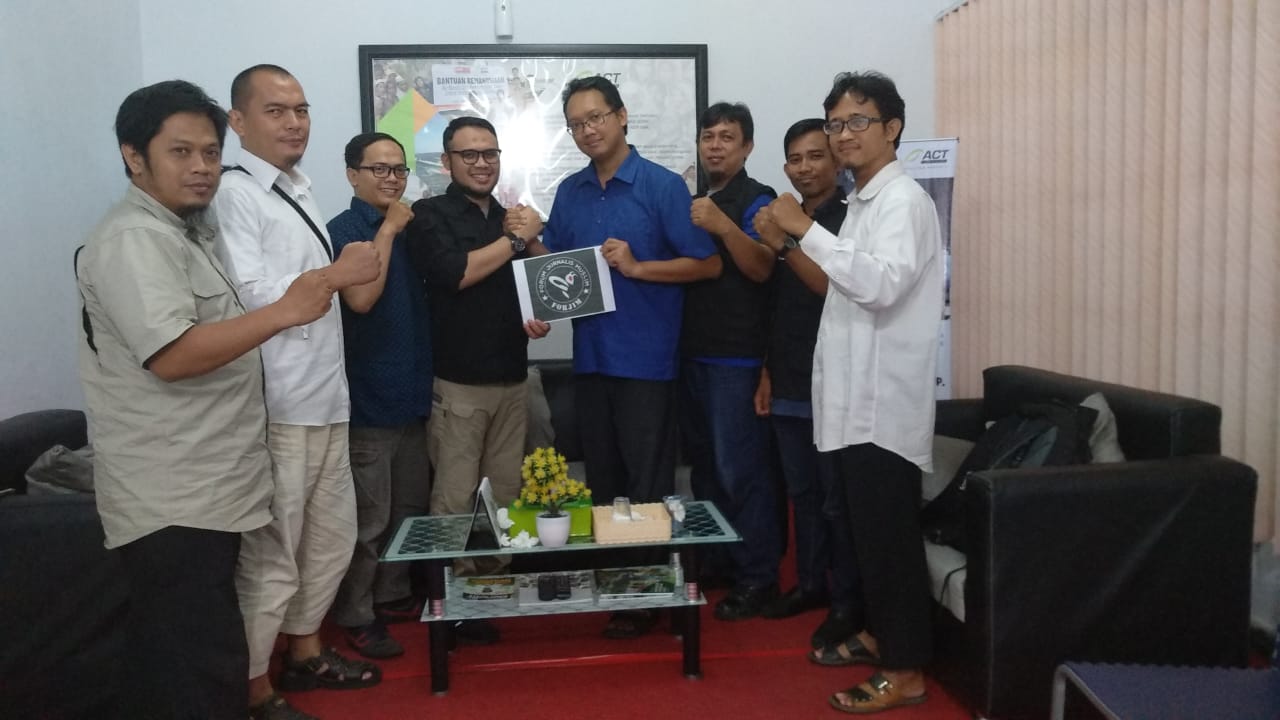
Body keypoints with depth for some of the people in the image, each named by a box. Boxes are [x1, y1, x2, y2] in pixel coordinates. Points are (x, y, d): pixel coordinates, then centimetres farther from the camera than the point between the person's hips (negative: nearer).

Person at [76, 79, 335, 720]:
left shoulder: (186, 231, 18)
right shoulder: (134, 239, -15)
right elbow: (171, 355, -26)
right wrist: (284, 311, -23)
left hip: (201, 491, 11)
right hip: (174, 501, -11)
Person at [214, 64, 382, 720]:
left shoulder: (301, 193, 15)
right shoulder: (233, 194, -12)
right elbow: (249, 296, -21)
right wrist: (336, 275, -15)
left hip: (325, 397, 9)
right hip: (275, 407, -9)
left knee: (331, 537, 19)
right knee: (270, 552, 1)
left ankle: (304, 651, 36)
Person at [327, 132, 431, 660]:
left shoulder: (409, 228, 13)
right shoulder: (345, 229, -8)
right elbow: (362, 297, -24)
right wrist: (388, 229, -17)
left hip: (411, 392, 8)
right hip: (367, 397, -8)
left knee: (409, 508, 16)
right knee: (367, 518, -2)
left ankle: (393, 595, 30)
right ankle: (355, 616, 11)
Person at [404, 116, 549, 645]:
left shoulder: (512, 218, 17)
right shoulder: (431, 215, -1)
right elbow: (453, 273, -17)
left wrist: (540, 318, 6)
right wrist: (514, 240, -7)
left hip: (512, 378, 5)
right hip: (458, 380, -5)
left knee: (505, 493, 5)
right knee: (455, 498, -5)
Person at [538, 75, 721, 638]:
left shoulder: (663, 186, -7)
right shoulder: (570, 192, 10)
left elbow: (708, 264, -9)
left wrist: (637, 266, -18)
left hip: (645, 358, -6)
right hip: (590, 356, 6)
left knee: (647, 486, 2)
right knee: (601, 480, 15)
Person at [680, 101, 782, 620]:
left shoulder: (756, 199, -4)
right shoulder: (690, 200, 16)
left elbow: (761, 268, -17)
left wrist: (724, 227, -31)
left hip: (737, 355, -7)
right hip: (693, 350, 7)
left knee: (739, 467, -6)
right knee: (703, 462, 14)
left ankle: (758, 575, 4)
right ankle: (713, 558, 26)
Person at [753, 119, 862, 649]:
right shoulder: (785, 221, 13)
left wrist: (785, 246, -24)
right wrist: (766, 374, 15)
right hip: (788, 385, 7)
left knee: (837, 497, 0)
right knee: (801, 491, 15)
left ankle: (848, 603, 10)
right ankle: (810, 582, 28)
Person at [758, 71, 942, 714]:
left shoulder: (903, 199, -12)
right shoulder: (862, 202, 17)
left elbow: (882, 284, -28)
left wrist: (808, 230, -24)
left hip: (884, 398, -9)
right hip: (855, 394, 10)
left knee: (889, 531, -3)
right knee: (866, 526, 17)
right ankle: (880, 634, 31)